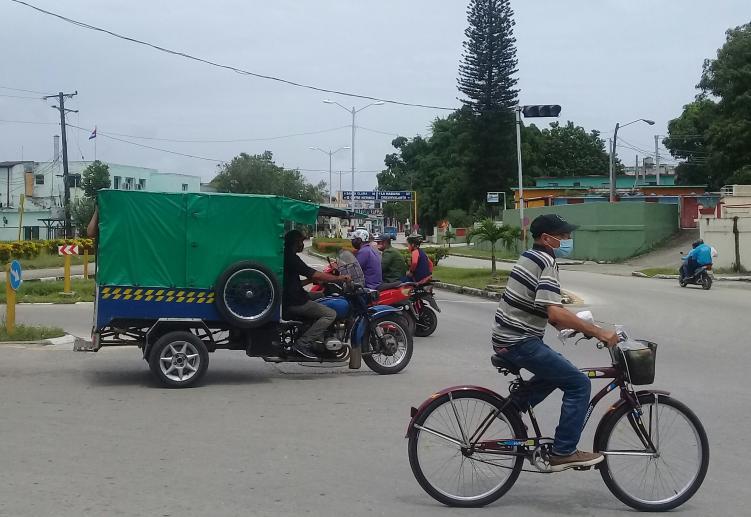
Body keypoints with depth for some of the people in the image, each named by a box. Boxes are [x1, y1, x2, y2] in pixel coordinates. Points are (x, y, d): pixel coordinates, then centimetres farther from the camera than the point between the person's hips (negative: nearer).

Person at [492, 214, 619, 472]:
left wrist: (575, 325, 17)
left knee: (556, 371, 27)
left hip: (506, 338, 10)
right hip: (520, 342, -10)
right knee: (579, 384, -6)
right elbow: (555, 313, -27)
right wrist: (598, 332, -24)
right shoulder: (546, 262, -16)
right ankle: (563, 453, -4)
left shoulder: (529, 257, 14)